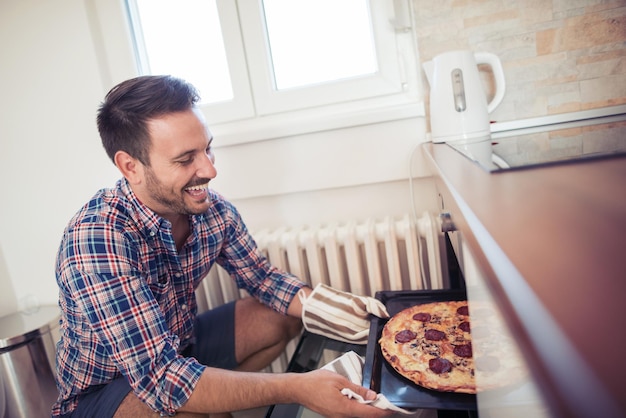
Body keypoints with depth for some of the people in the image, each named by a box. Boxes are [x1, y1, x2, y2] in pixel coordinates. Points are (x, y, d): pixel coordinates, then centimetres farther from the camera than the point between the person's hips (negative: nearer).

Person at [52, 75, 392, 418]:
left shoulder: (213, 209, -15)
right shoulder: (96, 238, -33)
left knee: (287, 313, 1)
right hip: (102, 388, -6)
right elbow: (158, 377, -36)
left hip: (179, 346, 6)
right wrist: (297, 388, -38)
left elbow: (261, 277, -1)